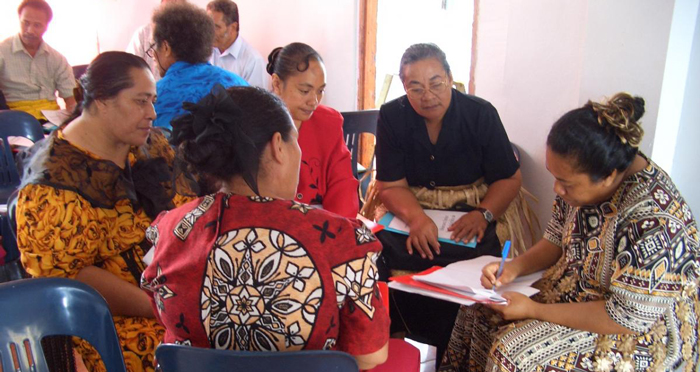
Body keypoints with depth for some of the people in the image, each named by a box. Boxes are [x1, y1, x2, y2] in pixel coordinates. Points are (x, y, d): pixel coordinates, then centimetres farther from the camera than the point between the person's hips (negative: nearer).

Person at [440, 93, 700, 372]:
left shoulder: (652, 220, -32)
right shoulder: (581, 180, -8)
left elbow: (628, 318, -27)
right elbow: (556, 243, 7)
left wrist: (535, 310, -24)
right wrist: (515, 267, -11)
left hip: (640, 336, -8)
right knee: (478, 310, 1)